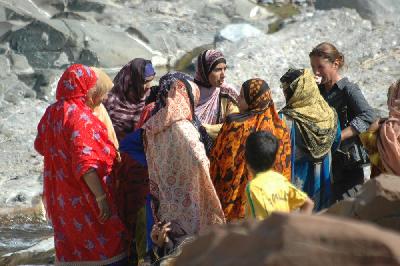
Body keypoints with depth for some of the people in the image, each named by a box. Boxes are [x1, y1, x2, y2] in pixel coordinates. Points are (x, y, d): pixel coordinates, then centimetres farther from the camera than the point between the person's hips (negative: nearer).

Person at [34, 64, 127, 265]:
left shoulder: (51, 113, 5)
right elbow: (85, 163, -27)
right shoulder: (79, 116, -20)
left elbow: (40, 146, 24)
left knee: (70, 248, 14)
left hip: (60, 199, 8)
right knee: (107, 248, -1)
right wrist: (101, 197, -27)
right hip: (83, 200, -8)